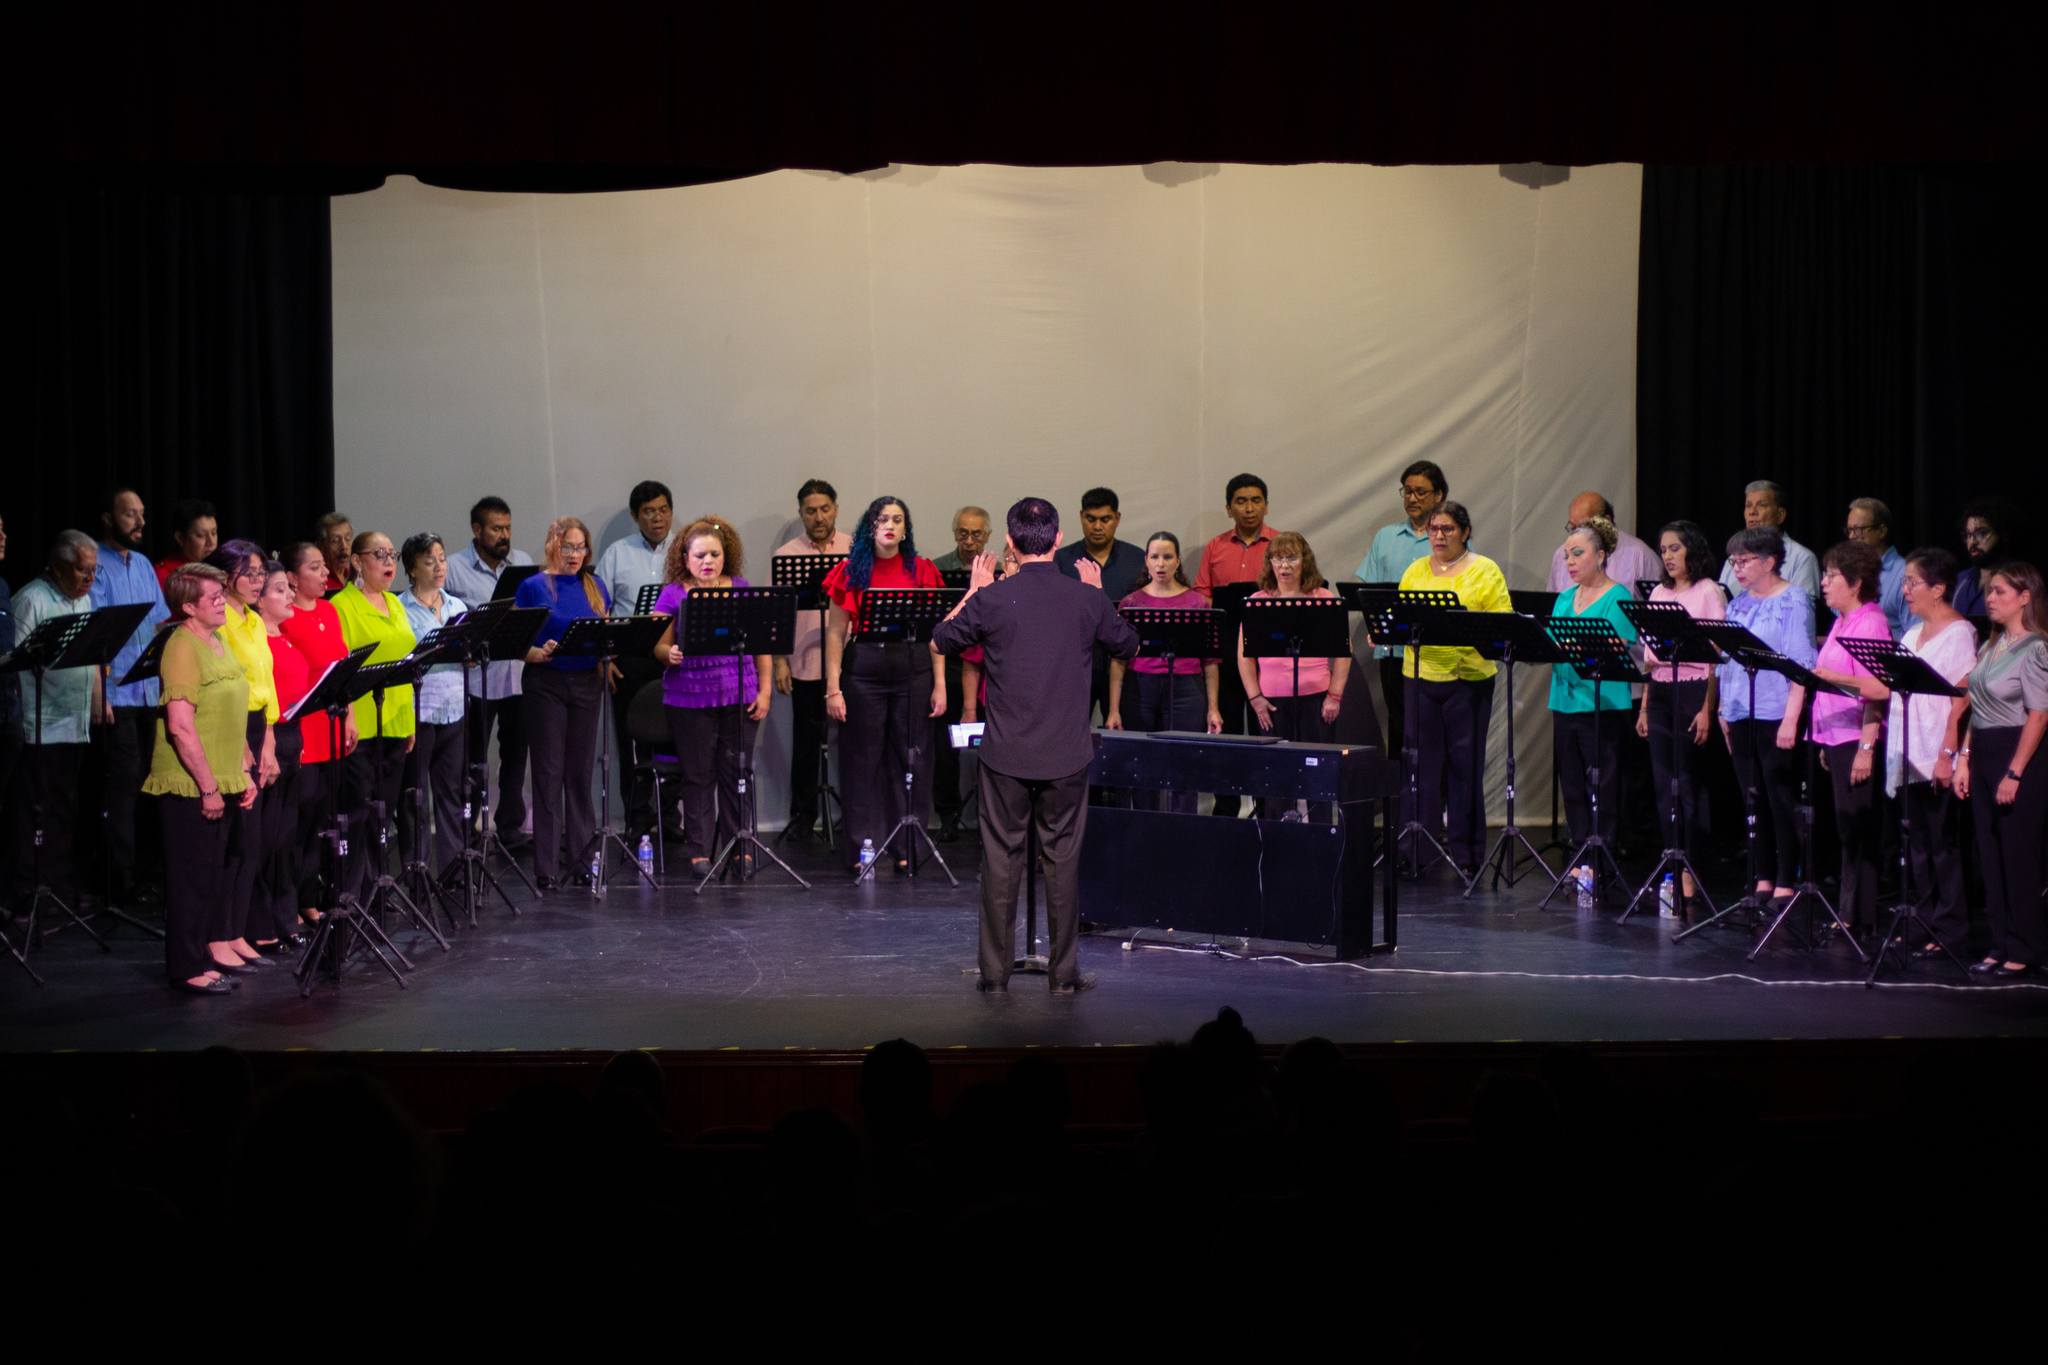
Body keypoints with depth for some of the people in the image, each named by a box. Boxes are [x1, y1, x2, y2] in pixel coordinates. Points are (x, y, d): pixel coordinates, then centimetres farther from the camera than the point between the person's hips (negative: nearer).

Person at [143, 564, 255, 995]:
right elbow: (180, 726, -22)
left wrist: (244, 772, 16)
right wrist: (207, 786, -21)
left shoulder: (218, 643, 13)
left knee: (214, 870, 16)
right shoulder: (183, 648, -17)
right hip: (192, 786, -9)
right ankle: (188, 968, 5)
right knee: (192, 874, -2)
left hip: (223, 782, 9)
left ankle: (212, 946, 28)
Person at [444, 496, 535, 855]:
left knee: (515, 754, 9)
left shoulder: (524, 563, 10)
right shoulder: (455, 568, -3)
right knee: (473, 758, 3)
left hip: (518, 674, 4)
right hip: (477, 679, -4)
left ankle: (511, 827, 18)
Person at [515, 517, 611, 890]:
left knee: (581, 772, 7)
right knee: (549, 773, -2)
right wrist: (539, 653, -24)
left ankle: (583, 860, 13)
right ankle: (546, 867, 0)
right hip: (546, 683, -4)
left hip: (586, 682, 4)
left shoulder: (594, 587, 11)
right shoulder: (533, 587, -2)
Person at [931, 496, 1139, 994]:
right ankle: (1065, 972, 13)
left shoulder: (992, 600, -10)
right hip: (1067, 756, 1)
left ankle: (995, 971, 13)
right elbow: (1128, 647, 13)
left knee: (1001, 859, 8)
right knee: (1063, 859, 9)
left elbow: (940, 642, 8)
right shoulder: (1085, 598, -5)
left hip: (1005, 755, -1)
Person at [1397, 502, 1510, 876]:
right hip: (1420, 676, 3)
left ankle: (1464, 853, 6)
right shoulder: (1415, 571, 13)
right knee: (1423, 762, 5)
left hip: (1468, 679, -3)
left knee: (1465, 764, 0)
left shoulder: (1484, 571, 1)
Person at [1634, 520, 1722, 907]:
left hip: (1693, 690, -6)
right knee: (1663, 783, 6)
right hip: (1659, 692, 6)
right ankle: (1673, 867, 12)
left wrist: (1707, 709, -15)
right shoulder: (1658, 593, 14)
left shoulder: (1708, 592, -4)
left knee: (1688, 782, -4)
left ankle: (1690, 871, 1)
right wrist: (1644, 706, 12)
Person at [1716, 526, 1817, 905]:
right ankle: (1764, 879, 16)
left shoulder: (1793, 601, -7)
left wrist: (1791, 717, -19)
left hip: (1775, 714, -7)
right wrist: (1724, 709, 14)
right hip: (1740, 715, 7)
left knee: (1781, 801, -3)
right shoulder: (1739, 603, 15)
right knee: (1754, 801, 10)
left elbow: (1800, 665, -13)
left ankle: (1786, 883, 2)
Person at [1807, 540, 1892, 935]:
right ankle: (1850, 913, 17)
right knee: (1847, 829, 12)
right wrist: (1825, 744, 20)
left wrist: (1866, 748, -22)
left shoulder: (1871, 623, -13)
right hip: (1836, 736, 9)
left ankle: (1859, 917, 1)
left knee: (1858, 829, -4)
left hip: (1859, 738, -9)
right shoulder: (1841, 623, 16)